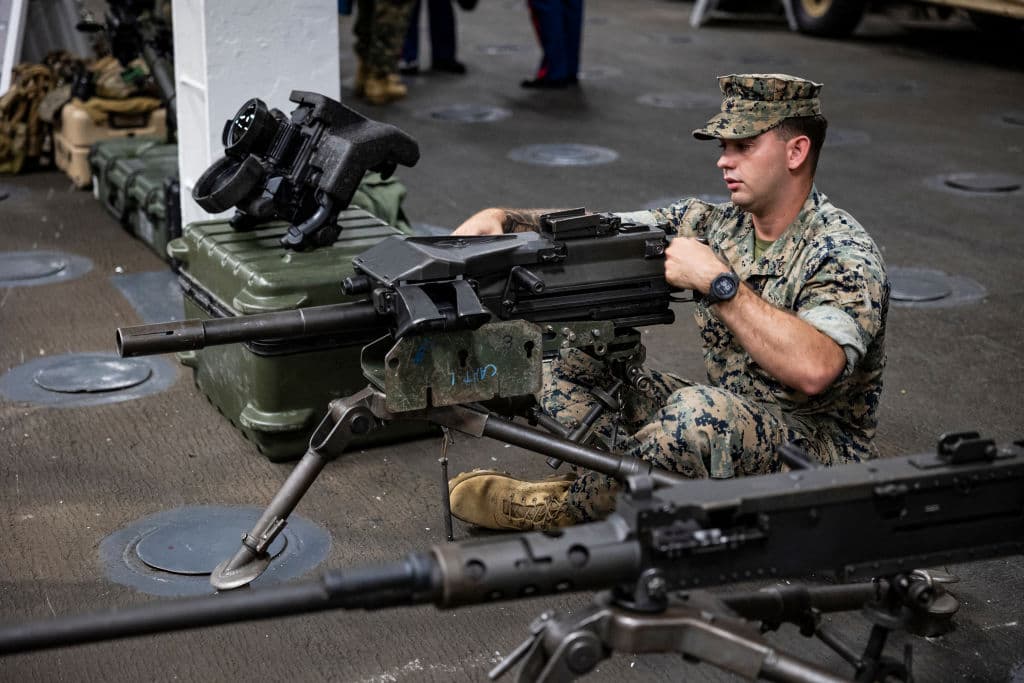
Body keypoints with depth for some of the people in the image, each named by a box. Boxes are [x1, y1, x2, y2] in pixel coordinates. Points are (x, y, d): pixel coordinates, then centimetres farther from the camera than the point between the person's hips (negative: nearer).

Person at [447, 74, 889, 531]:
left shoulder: (843, 253, -18)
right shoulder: (714, 224, 3)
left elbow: (814, 371, -36)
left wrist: (718, 282, -32)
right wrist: (503, 219, -14)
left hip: (819, 452, -7)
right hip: (727, 427, 7)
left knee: (700, 408, -38)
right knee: (567, 366, 0)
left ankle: (565, 507, -16)